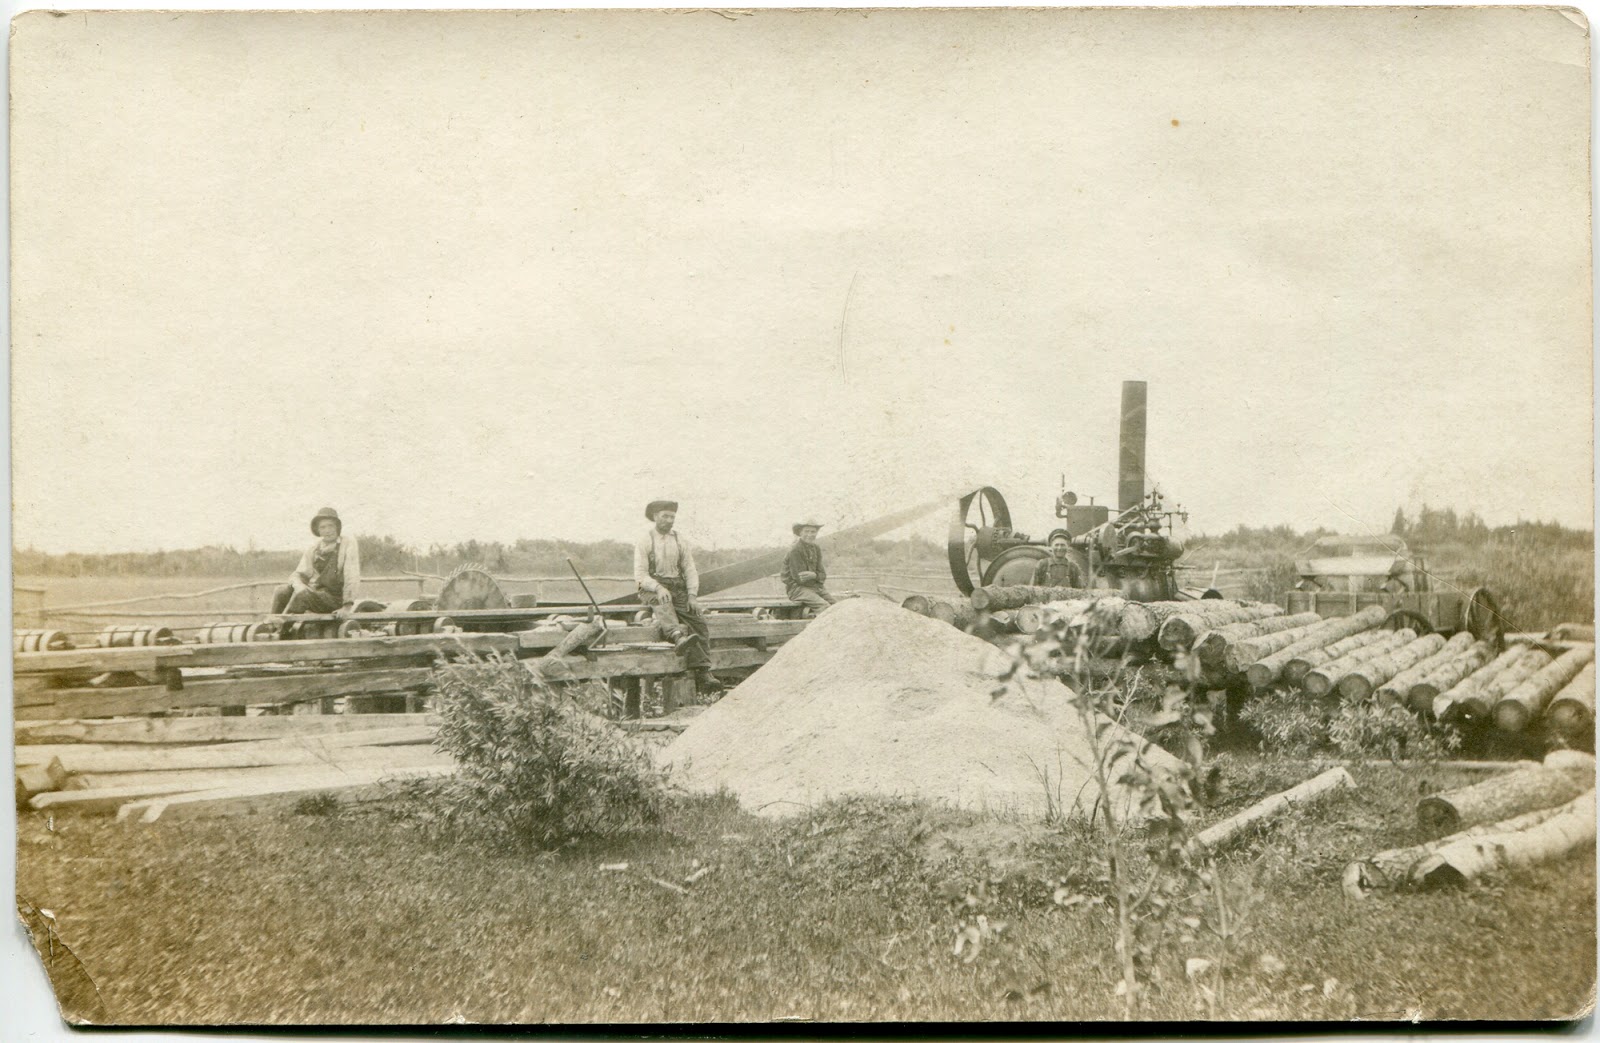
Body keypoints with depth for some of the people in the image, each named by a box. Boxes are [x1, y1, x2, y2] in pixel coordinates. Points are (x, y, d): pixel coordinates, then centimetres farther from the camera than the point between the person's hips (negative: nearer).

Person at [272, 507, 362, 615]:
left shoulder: (348, 544, -1)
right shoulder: (312, 549, 13)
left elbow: (352, 577, -8)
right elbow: (298, 574, 10)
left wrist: (347, 606, -16)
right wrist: (299, 586, -16)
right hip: (313, 592, 5)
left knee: (303, 595, -30)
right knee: (282, 592, -18)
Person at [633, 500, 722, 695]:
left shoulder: (679, 540, 16)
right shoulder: (644, 541, 3)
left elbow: (690, 570, 11)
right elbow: (640, 574, -6)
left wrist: (692, 596, -5)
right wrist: (658, 587, -25)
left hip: (678, 590, 4)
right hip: (652, 589, -4)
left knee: (700, 624, -19)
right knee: (663, 603, -40)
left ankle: (703, 675, -27)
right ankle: (678, 637, -67)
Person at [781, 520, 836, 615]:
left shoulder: (816, 549, 10)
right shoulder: (795, 550, -15)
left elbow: (822, 575, 4)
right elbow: (800, 579, -18)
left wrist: (814, 575, -19)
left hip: (816, 587, 7)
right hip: (797, 588, -7)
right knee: (825, 607, -25)